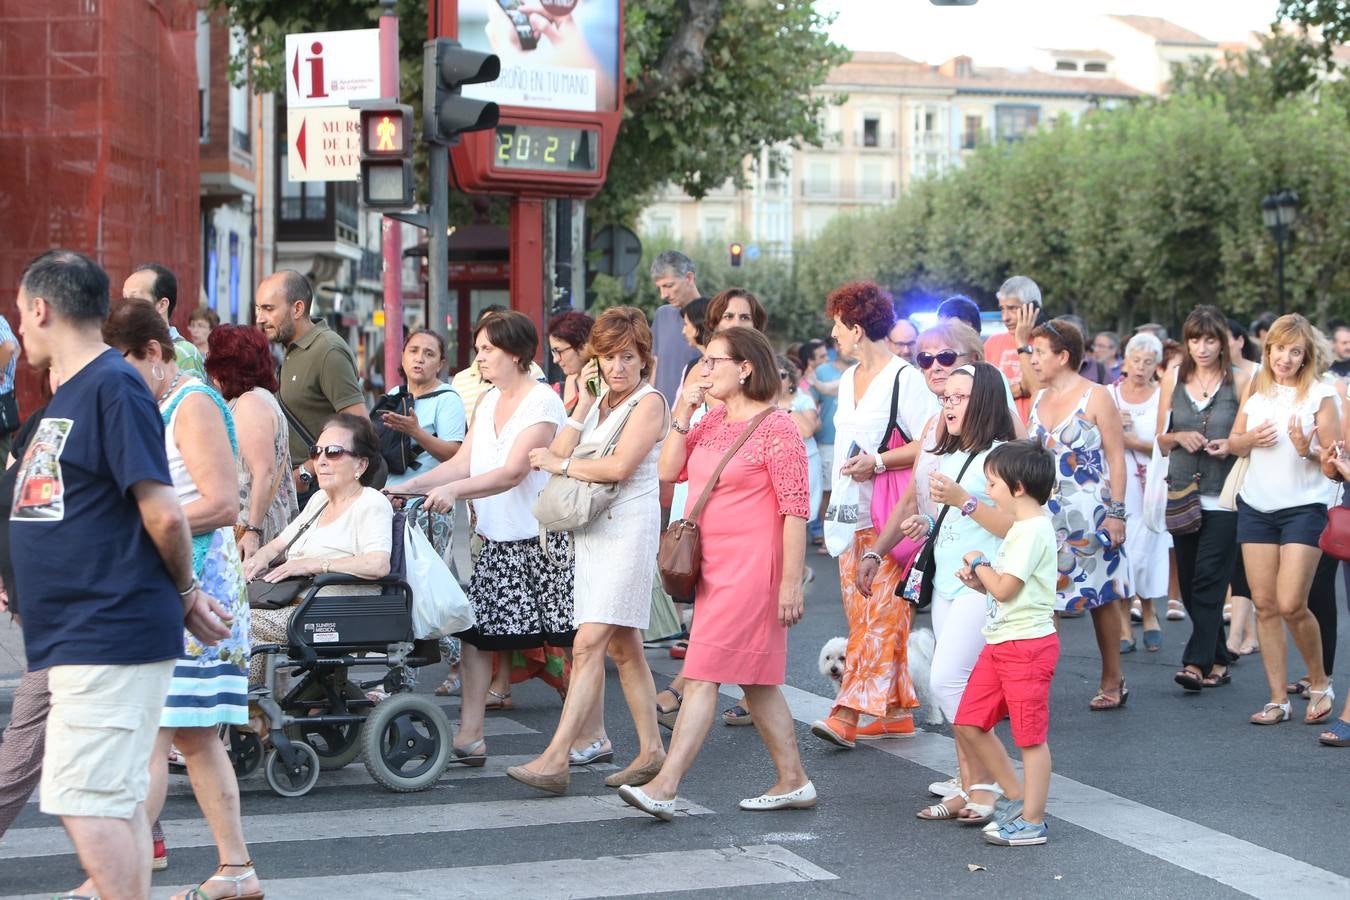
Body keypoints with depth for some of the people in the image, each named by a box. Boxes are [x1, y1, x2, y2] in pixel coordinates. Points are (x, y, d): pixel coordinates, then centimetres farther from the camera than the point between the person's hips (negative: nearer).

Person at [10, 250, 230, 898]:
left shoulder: (114, 386, -13)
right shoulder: (68, 393, 17)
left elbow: (162, 511, -18)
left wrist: (185, 592, -3)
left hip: (109, 637, -9)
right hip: (74, 636, 9)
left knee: (85, 799, -11)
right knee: (117, 798, 13)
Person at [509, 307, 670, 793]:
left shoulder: (649, 402, -6)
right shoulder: (601, 402, 18)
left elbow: (619, 466, -19)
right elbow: (561, 449, 5)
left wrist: (560, 465, -8)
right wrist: (583, 402, 0)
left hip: (628, 527, -9)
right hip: (592, 529, 9)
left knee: (588, 645, -14)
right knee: (623, 646, 11)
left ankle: (555, 760, -18)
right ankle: (651, 750, 19)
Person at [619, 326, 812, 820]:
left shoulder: (775, 427, -12)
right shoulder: (713, 420, 13)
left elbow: (795, 509, -15)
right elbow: (670, 471, 9)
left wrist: (791, 583, -18)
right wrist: (682, 417, -1)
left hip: (752, 568, -9)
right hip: (713, 566, 9)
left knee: (703, 675, -11)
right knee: (755, 678, 13)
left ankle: (665, 787, -13)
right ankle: (794, 781, 22)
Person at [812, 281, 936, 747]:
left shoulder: (904, 378, -9)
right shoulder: (848, 380, 17)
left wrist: (878, 462, -20)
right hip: (852, 516, 9)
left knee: (880, 615, -10)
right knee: (863, 615, 7)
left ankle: (849, 711, -16)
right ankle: (895, 710, 12)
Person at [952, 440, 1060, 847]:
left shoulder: (1033, 530, -16)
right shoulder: (1021, 527, 16)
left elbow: (1004, 587, -21)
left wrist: (979, 563, -5)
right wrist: (979, 580, 6)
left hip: (1027, 645, -10)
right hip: (999, 644, 10)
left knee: (1031, 735, -2)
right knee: (968, 724, 10)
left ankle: (1032, 821, 5)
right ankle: (1015, 796, 20)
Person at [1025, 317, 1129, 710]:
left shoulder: (1095, 398, -5)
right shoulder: (1039, 400, 13)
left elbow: (1116, 458, -8)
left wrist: (1116, 512, -14)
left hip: (1089, 513, -5)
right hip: (1045, 514, 5)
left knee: (1101, 596, 4)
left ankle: (1112, 681, 14)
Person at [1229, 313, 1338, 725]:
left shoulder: (1320, 394, -6)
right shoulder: (1257, 390, 7)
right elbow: (1234, 441, 15)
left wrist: (1307, 450, -26)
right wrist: (1252, 439, -7)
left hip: (1304, 507, -5)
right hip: (1257, 506, 5)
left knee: (1291, 605, -11)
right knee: (1264, 604, 3)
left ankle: (1320, 683, 13)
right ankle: (1278, 698, 11)